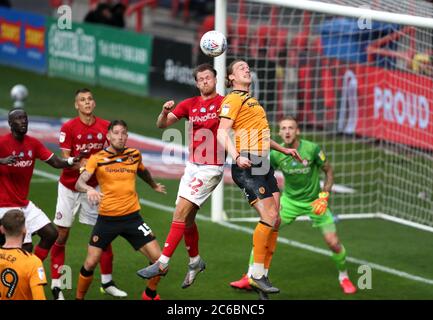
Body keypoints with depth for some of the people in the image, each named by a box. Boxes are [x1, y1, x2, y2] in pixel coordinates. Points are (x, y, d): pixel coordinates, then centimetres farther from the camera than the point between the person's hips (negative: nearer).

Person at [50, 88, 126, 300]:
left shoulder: (104, 126, -1)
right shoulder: (68, 127, -10)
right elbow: (65, 159, -13)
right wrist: (82, 165, -28)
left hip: (93, 187, 3)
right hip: (69, 187, -3)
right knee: (61, 235, -1)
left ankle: (106, 282, 16)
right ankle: (56, 285, 6)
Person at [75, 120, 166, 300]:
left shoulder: (134, 155, 5)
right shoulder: (97, 159, -6)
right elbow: (79, 183, -17)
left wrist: (154, 185, 45)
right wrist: (89, 189, -39)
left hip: (132, 217, 2)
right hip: (106, 218, -2)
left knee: (159, 259, -4)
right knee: (90, 264, -5)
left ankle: (150, 295, 21)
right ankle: (79, 298, 19)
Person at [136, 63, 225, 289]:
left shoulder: (224, 104, -6)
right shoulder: (189, 105, 8)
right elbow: (162, 124, 1)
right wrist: (165, 112, -20)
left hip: (211, 168, -6)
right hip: (192, 166, 6)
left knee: (180, 212, -14)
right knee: (187, 218, 13)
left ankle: (162, 263, -13)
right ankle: (195, 261, 32)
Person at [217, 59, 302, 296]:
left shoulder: (251, 100, 25)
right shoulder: (234, 99, -4)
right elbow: (221, 132, -15)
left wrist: (283, 149, 35)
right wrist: (236, 156, -29)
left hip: (263, 165, 9)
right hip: (248, 166, -9)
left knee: (275, 221, 2)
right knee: (269, 218, -17)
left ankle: (262, 274, 8)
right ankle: (256, 274, -9)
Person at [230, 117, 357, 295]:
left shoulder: (312, 149, -20)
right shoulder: (276, 154, -14)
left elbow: (329, 171, -6)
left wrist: (324, 196, -15)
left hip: (314, 201, -2)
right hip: (289, 200, 2)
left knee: (333, 243, -8)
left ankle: (343, 277, 21)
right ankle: (249, 278, -2)